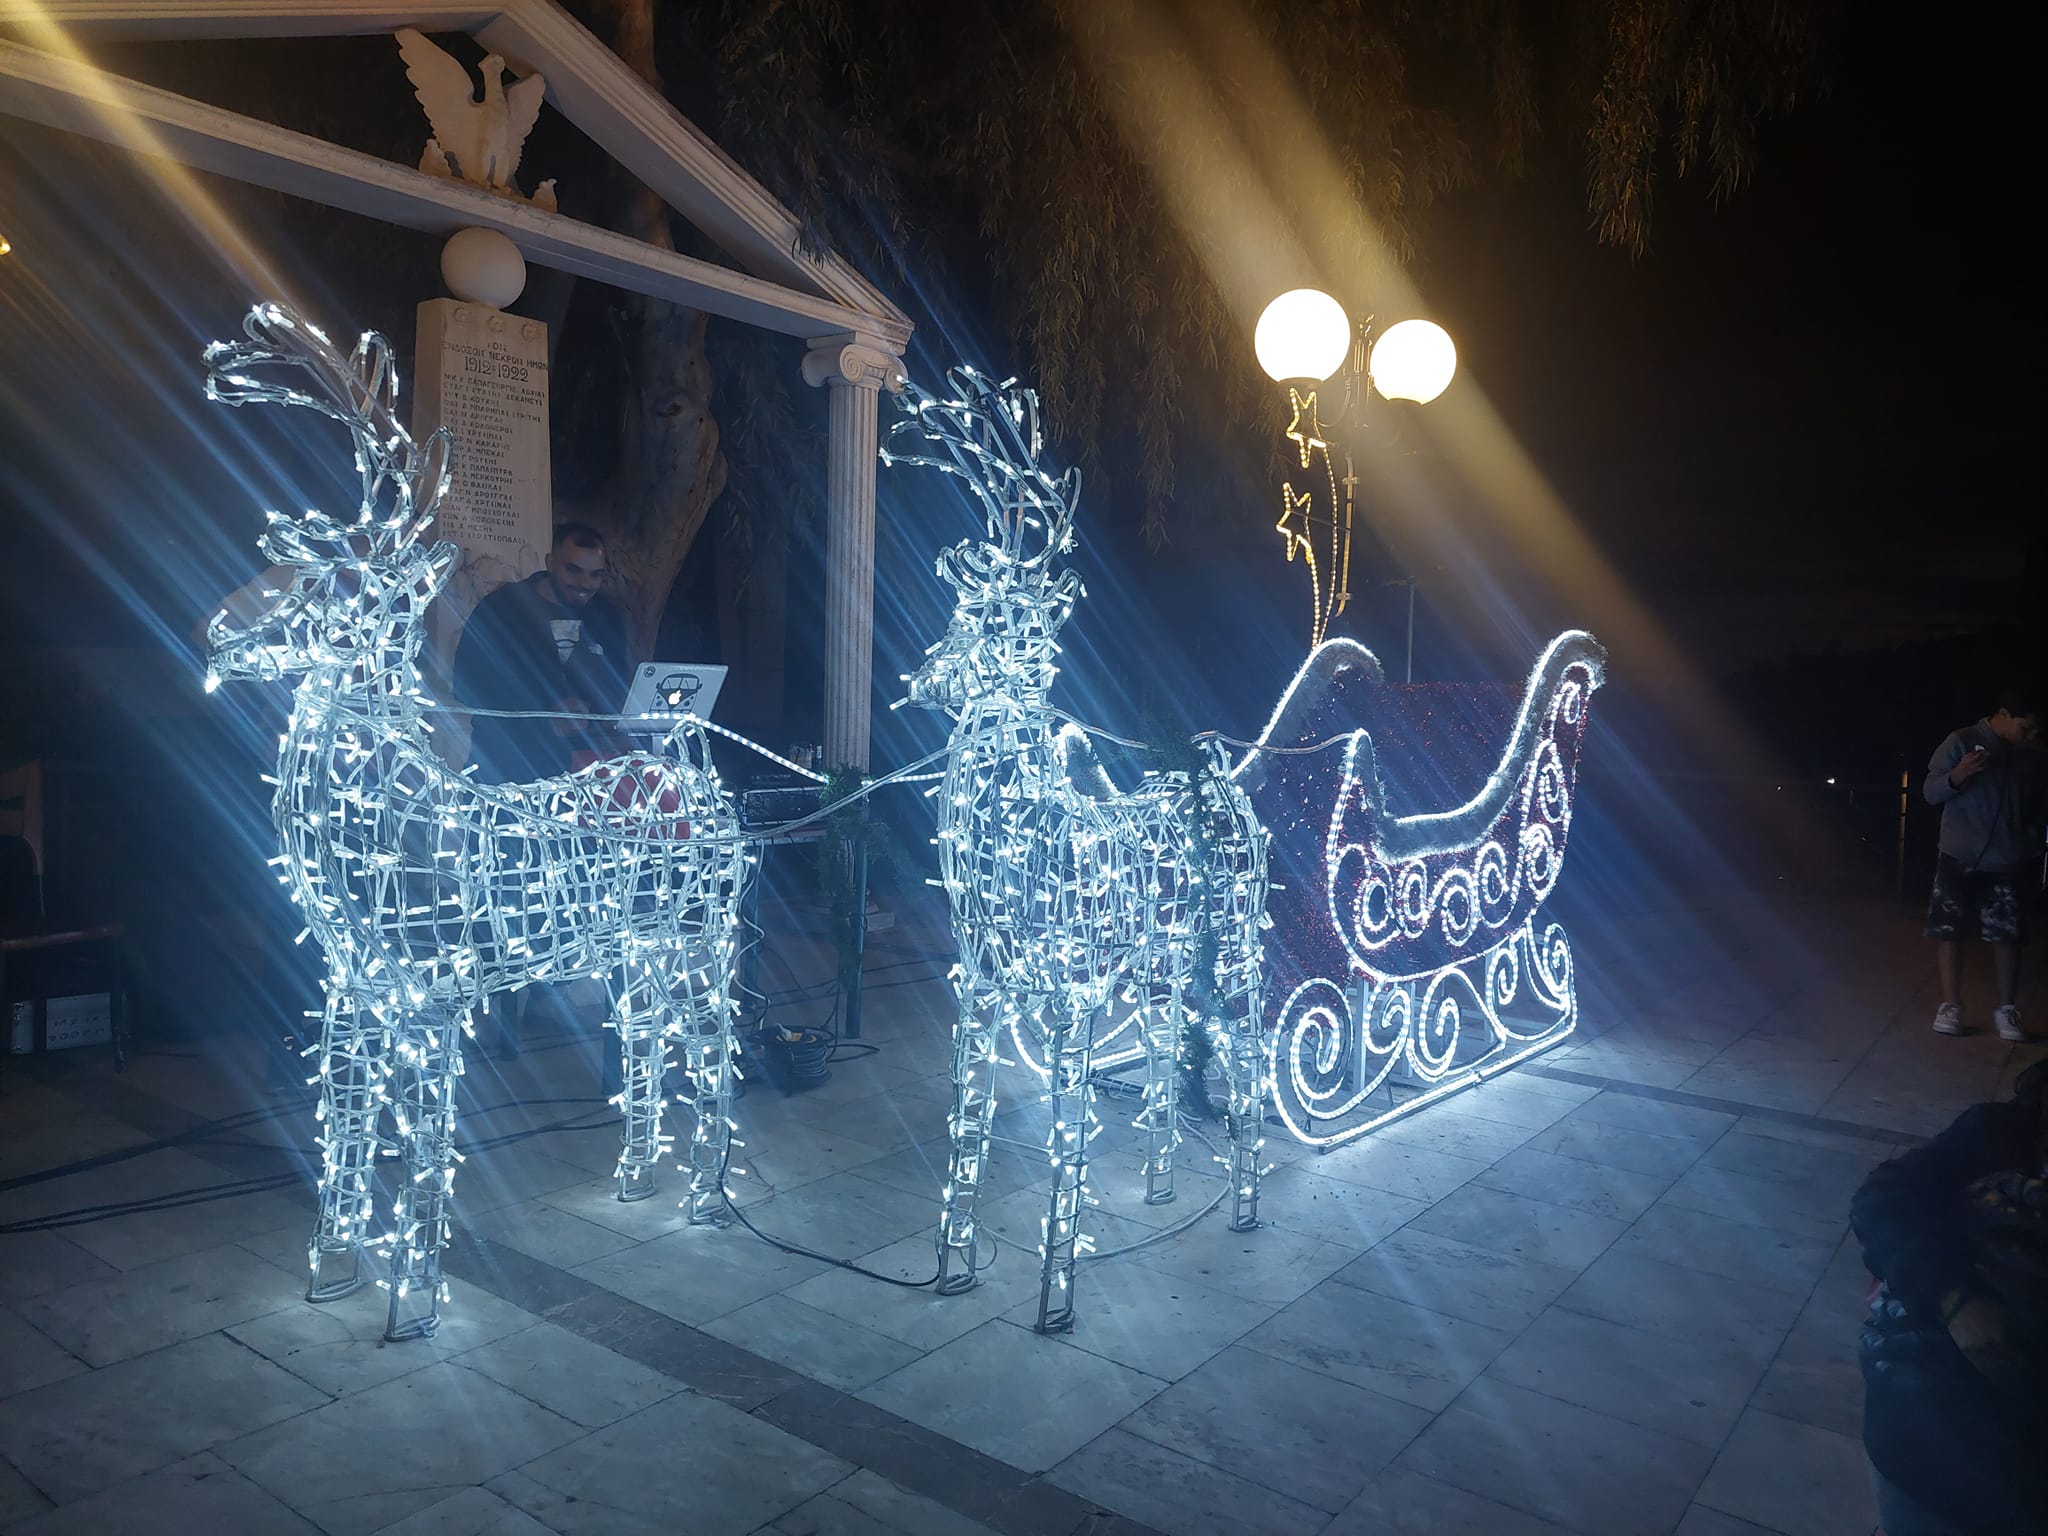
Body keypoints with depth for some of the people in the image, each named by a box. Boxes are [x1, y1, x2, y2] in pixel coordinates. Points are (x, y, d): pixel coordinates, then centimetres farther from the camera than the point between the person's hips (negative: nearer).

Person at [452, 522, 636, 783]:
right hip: (507, 759, -3)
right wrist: (546, 714, -16)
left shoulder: (607, 615, 13)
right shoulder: (501, 607, 0)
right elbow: (467, 684, -6)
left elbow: (617, 687, 17)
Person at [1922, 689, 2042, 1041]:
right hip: (1959, 859, -3)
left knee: (2006, 935, 2)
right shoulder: (1961, 742, -3)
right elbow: (1931, 792, -7)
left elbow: (2032, 807, 23)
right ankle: (1950, 1006, 8)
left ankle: (2007, 1009, 11)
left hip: (2009, 864, 3)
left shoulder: (2030, 758, 11)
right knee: (1949, 931, -1)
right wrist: (1957, 775, -25)